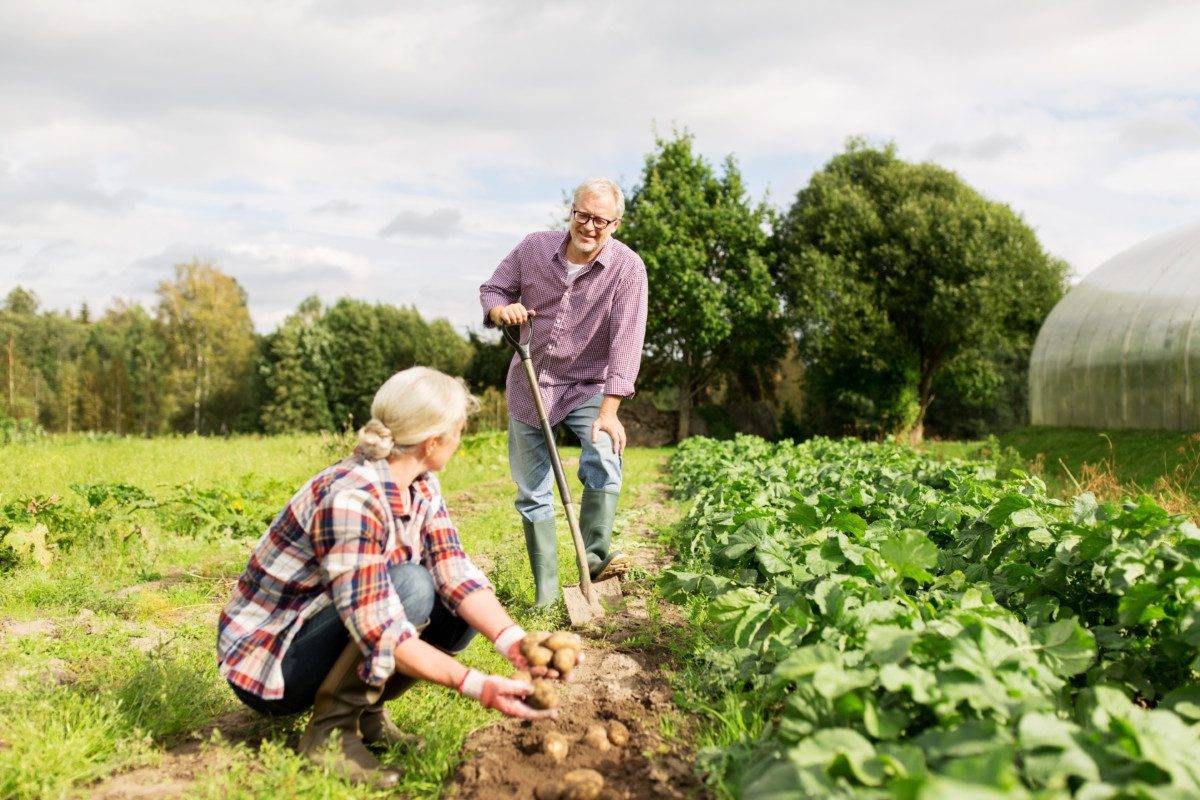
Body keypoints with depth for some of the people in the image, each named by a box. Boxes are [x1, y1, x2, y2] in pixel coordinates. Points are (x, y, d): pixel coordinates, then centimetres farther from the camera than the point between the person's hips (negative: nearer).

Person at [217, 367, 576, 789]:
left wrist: (512, 640, -31)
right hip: (267, 663, -8)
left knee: (463, 609, -8)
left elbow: (456, 576, -14)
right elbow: (379, 631, -34)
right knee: (411, 587, -29)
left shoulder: (422, 487, -4)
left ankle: (366, 711, 6)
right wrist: (476, 686, -37)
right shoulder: (350, 499, -31)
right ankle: (331, 729, -12)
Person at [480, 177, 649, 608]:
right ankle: (545, 595, 15)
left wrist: (609, 411, -29)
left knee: (605, 463, -30)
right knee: (532, 493, 5)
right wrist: (500, 309, -19)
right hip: (529, 384, 3)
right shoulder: (533, 248, -7)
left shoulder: (627, 268, -16)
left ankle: (595, 557, -14)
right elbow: (492, 289, 7)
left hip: (588, 386, -2)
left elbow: (626, 341, -22)